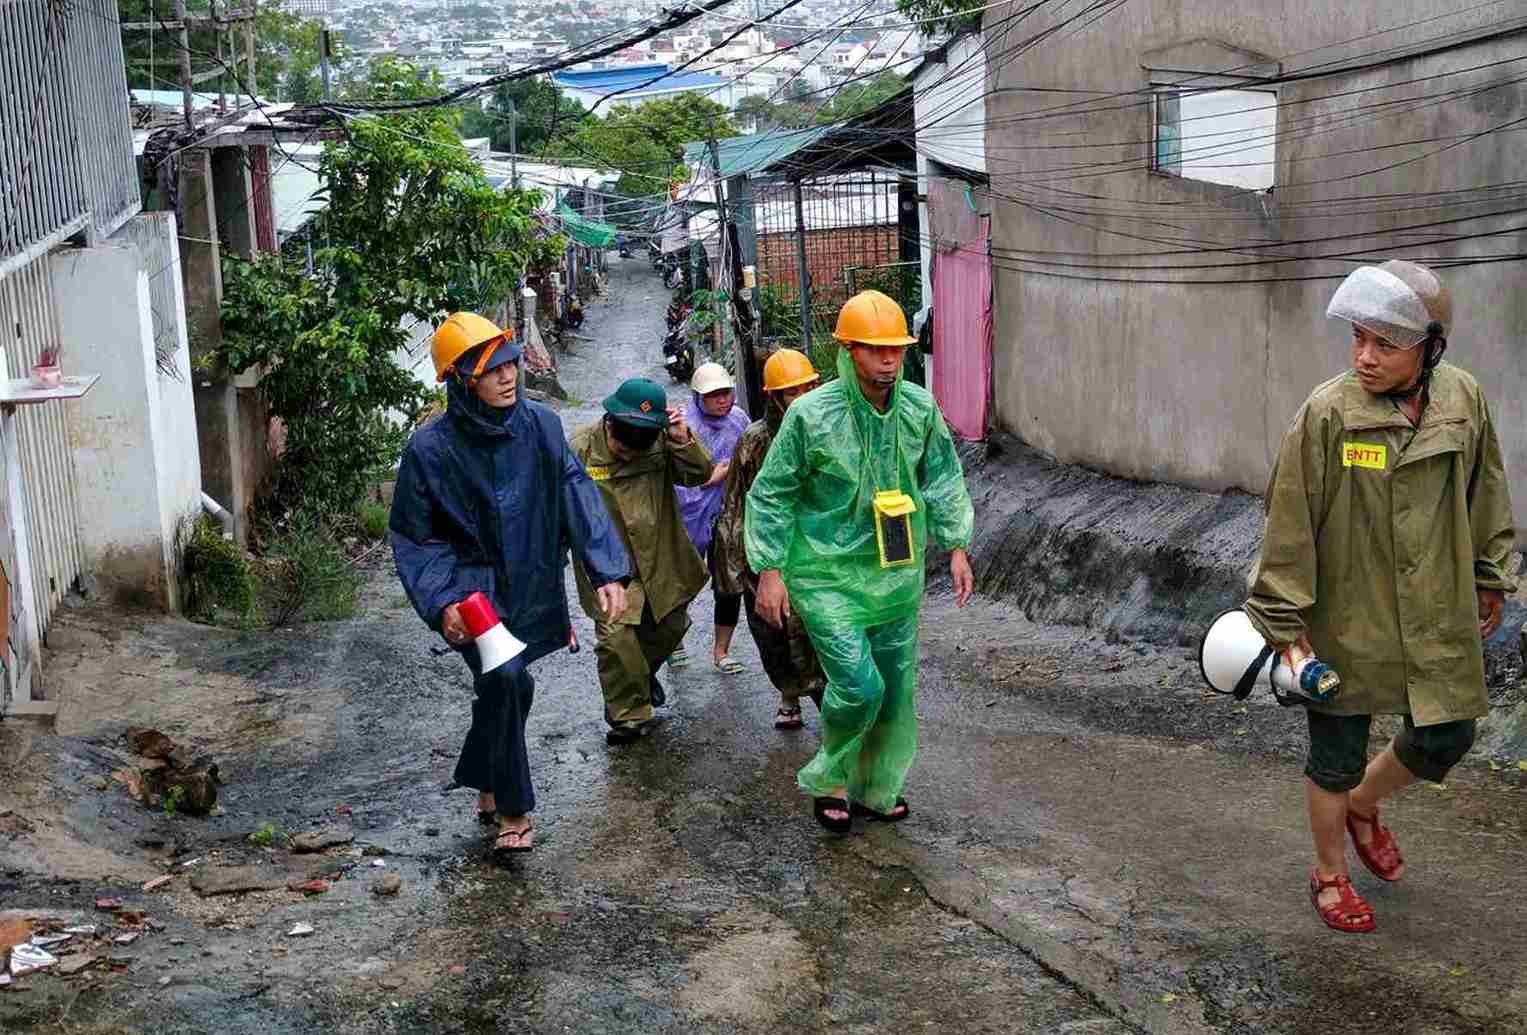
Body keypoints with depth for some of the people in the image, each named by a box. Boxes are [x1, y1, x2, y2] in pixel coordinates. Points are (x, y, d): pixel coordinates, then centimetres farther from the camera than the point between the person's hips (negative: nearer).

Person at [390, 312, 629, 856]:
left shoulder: (539, 425, -5)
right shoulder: (431, 449, -13)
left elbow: (577, 496, -5)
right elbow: (414, 536, -6)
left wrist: (607, 570, -14)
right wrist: (441, 602, -18)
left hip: (531, 586, 4)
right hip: (474, 585, -4)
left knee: (511, 687, 14)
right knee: (504, 679, -23)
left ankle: (486, 787, 40)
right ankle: (513, 809, -5)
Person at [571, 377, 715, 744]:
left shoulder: (661, 443, -8)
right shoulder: (580, 449, -16)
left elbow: (698, 474, -9)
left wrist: (683, 440, -25)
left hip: (659, 558, 4)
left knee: (669, 624, 20)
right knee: (615, 637, -11)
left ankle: (644, 672, 49)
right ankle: (628, 714, 5)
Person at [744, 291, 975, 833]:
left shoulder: (920, 409, -3)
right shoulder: (811, 414, -15)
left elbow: (942, 480, 12)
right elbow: (771, 494, -7)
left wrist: (956, 548, 9)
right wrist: (770, 570, -9)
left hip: (896, 572, 5)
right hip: (828, 574, -5)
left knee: (897, 687, 12)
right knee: (858, 685, -13)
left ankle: (876, 790, 33)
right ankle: (827, 782, 14)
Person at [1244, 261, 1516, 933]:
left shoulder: (1463, 399, -6)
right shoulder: (1327, 412, -18)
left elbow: (1484, 495, 11)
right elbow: (1289, 524, -13)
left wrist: (1489, 579, 19)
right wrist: (1285, 625, -11)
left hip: (1438, 619, 4)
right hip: (1345, 621, -4)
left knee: (1445, 740, 14)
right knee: (1336, 759, 11)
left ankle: (1364, 806, 45)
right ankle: (1330, 874, 36)